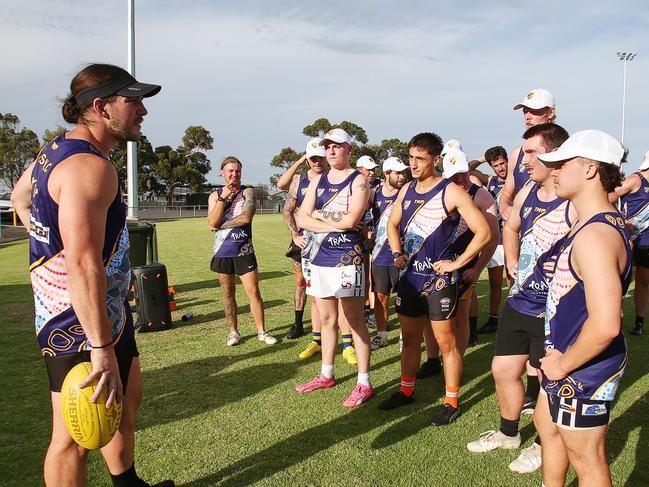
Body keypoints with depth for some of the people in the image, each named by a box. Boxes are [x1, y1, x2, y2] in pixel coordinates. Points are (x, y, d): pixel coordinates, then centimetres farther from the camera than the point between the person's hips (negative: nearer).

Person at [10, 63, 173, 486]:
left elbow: (20, 194, 29)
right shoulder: (90, 166, -24)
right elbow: (84, 265, -33)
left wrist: (54, 246, 24)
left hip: (109, 309, 11)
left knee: (128, 398, 25)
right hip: (81, 322, -11)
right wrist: (101, 349, -33)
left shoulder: (58, 150, 9)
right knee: (76, 438, 2)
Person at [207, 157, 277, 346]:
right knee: (227, 293, 10)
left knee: (253, 291, -3)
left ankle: (262, 331, 8)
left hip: (244, 251, -2)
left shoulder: (248, 191, -1)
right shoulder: (215, 196, 6)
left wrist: (221, 225, -10)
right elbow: (212, 223, -9)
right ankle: (233, 332, 22)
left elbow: (246, 218, -18)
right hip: (222, 252, 2)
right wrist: (223, 197, -13)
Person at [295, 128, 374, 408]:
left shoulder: (358, 180, -5)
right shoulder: (318, 181, 12)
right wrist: (334, 224, -11)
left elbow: (351, 220, -19)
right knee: (327, 319, 15)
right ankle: (326, 375, 28)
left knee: (354, 321, -4)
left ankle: (364, 384, 4)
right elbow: (302, 219, 2)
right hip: (319, 257, 6)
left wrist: (320, 214, -4)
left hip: (347, 258, -6)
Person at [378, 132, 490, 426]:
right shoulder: (407, 189, 7)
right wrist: (397, 254, 7)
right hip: (408, 277, 6)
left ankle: (451, 402, 16)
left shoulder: (451, 192, -13)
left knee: (445, 341, 3)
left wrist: (457, 263, -15)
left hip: (438, 280, -6)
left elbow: (483, 232, -16)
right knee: (409, 337, 17)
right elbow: (392, 224, 22)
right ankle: (406, 391, 32)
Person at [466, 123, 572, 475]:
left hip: (552, 313, -7)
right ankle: (508, 433, 40)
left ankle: (543, 445, 33)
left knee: (548, 381, 10)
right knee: (503, 370, 17)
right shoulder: (528, 191, 4)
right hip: (518, 303, 7)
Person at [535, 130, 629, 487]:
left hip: (583, 372, -10)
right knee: (547, 425, 28)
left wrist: (563, 364, -22)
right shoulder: (608, 222, 5)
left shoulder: (595, 236, -29)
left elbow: (606, 325, -37)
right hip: (565, 359, 10)